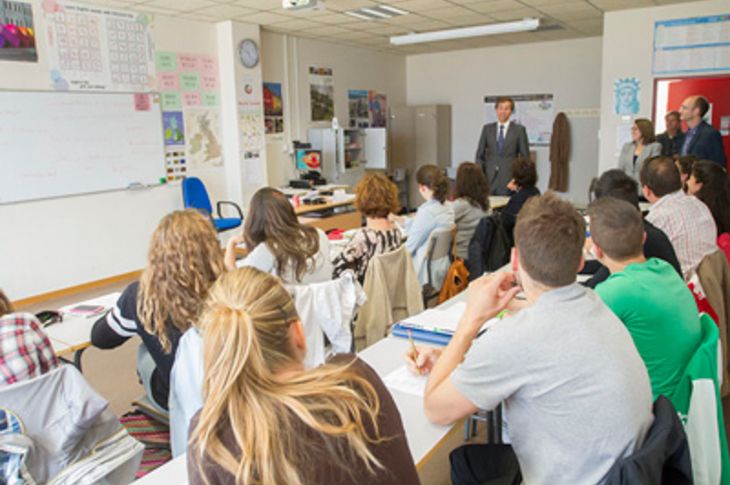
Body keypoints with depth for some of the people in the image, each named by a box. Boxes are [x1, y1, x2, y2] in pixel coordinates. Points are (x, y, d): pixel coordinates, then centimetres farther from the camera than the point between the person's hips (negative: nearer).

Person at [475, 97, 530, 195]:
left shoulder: (519, 130, 4)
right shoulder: (487, 128, 10)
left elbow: (525, 157, 5)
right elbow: (480, 155, 10)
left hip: (509, 179, -1)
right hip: (489, 179, 2)